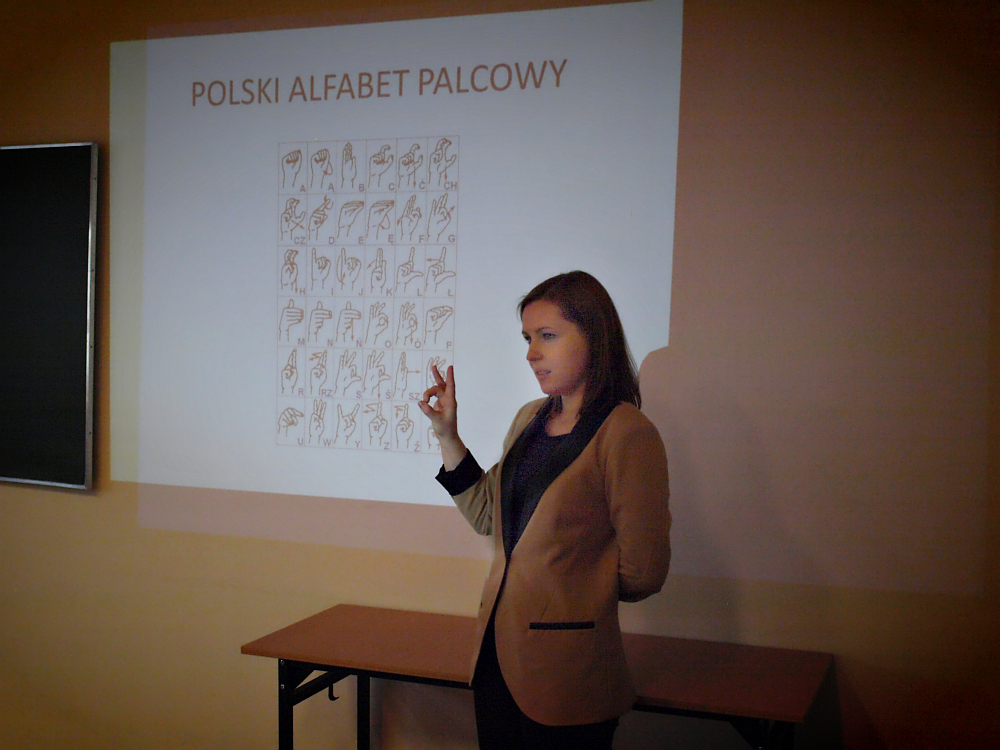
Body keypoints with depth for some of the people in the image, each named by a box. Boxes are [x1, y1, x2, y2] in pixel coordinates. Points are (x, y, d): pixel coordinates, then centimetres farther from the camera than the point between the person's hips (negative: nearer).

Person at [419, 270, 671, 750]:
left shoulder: (628, 434, -15)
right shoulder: (529, 420, 9)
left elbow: (642, 574, -14)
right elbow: (488, 516, 16)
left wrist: (568, 593, 3)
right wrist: (448, 436, 8)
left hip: (565, 672, -7)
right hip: (497, 653, 7)